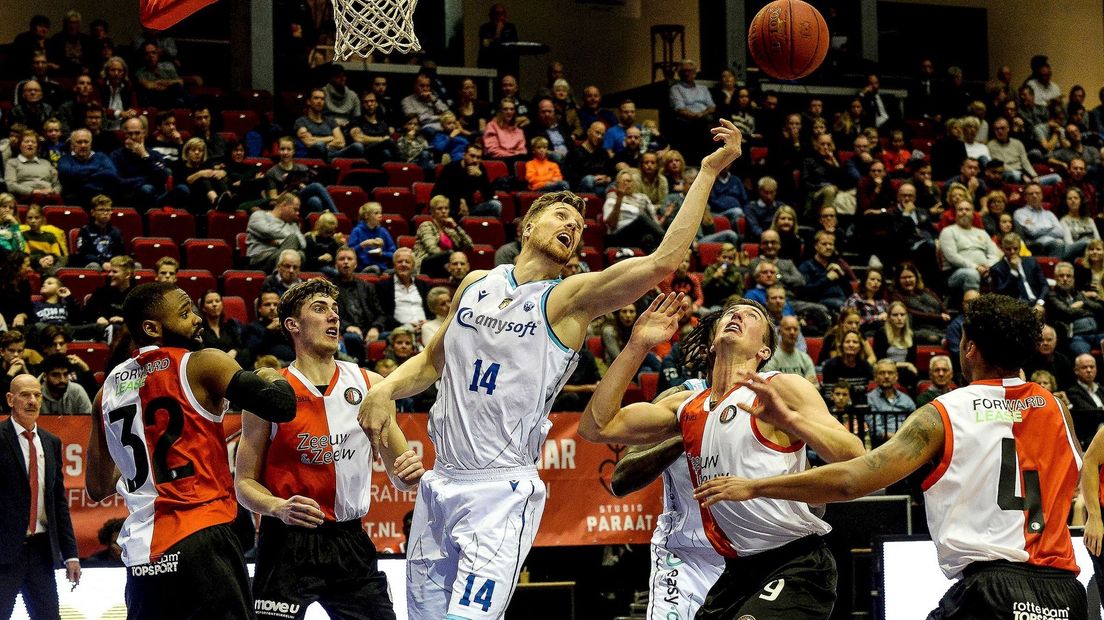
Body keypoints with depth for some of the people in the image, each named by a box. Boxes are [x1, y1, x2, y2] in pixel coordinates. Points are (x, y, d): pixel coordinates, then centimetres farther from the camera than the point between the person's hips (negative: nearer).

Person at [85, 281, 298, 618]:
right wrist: (274, 378, 10)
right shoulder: (201, 364, -3)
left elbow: (97, 488, 20)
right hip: (199, 543, -6)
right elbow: (282, 406, -13)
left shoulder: (109, 389, 14)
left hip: (140, 555, 6)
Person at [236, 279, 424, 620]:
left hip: (351, 542, 3)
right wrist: (279, 508, -21)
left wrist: (410, 473, -10)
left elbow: (399, 475, 13)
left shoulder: (370, 384, 7)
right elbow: (245, 482, -1)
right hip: (287, 543, -3)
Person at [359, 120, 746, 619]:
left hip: (502, 491, -5)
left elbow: (662, 262, -17)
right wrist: (385, 389, 4)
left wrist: (709, 170, -18)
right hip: (441, 481, 5)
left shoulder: (570, 298, -3)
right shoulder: (476, 284, 12)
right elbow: (431, 362, 24)